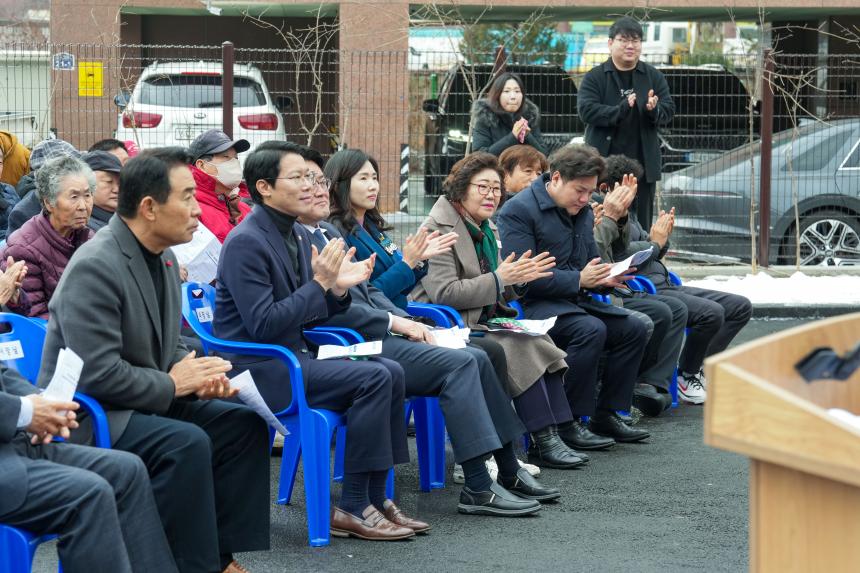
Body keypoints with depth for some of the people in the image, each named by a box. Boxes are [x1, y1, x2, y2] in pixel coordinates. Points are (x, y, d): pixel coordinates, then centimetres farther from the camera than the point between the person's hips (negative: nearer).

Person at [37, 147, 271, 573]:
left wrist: (198, 375, -4)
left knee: (243, 424, -1)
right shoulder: (95, 267, -22)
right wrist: (173, 384, -16)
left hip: (146, 400, 10)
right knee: (186, 443, -31)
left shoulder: (163, 257, 7)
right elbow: (96, 373, -27)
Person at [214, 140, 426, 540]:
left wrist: (338, 288, -2)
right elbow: (262, 325, -22)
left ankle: (375, 498, 0)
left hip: (291, 356, 9)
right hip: (256, 368, -9)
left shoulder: (298, 235, 11)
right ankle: (352, 508, -13)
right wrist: (320, 282, -20)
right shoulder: (246, 242, -17)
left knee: (391, 372, -3)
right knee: (374, 379, -19)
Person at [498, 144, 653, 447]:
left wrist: (605, 278, -1)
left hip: (575, 300, 9)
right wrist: (579, 280, -22)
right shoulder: (519, 210, -12)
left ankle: (605, 415, 1)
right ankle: (568, 423, -24)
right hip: (534, 305, -9)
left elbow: (591, 260, 25)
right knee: (591, 329, -32)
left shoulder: (582, 211, 15)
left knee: (634, 328, -6)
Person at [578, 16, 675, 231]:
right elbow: (586, 110, -11)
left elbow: (669, 111, 4)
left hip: (643, 163, 2)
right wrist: (620, 110, -24)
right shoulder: (595, 77, 2)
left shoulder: (654, 77, 9)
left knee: (642, 221, 6)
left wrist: (653, 110, -19)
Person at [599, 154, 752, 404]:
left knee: (741, 306, 3)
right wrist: (656, 242, -6)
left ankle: (699, 366, 6)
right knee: (711, 313, -29)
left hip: (665, 286, 11)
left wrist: (662, 237, 5)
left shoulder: (626, 215, 23)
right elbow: (621, 255, -21)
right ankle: (686, 377, -9)